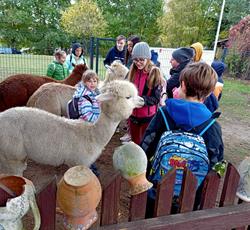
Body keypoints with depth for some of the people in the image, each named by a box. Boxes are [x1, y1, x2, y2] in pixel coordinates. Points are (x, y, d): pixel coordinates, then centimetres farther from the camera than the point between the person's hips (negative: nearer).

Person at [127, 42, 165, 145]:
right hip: (133, 115, 5)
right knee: (134, 143, 20)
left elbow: (156, 98, -14)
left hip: (148, 116, -5)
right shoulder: (133, 71, 2)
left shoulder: (155, 72, -12)